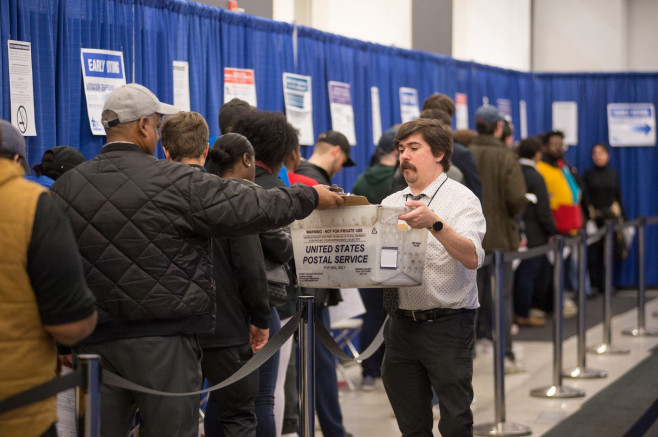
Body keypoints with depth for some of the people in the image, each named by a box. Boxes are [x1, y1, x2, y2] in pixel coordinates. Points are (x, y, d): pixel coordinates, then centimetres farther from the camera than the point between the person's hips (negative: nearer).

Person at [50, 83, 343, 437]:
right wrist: (310, 197, 10)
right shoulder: (179, 183, -9)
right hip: (163, 341, -4)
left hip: (94, 341, 4)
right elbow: (254, 208, -6)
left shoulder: (64, 188, 5)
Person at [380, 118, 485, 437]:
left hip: (447, 325, -5)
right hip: (402, 324, 5)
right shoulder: (390, 203, 12)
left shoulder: (460, 198, -5)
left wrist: (434, 223, -35)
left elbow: (472, 258, -20)